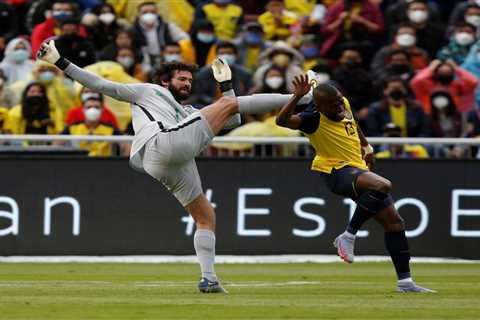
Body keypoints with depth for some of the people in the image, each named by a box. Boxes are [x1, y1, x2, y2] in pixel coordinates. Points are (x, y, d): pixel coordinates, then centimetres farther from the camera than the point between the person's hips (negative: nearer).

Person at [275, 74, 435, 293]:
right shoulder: (314, 119, -17)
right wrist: (298, 96, -43)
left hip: (358, 168, 8)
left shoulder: (344, 104, 5)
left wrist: (366, 146, 32)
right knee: (382, 186, -35)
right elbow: (282, 120, -33)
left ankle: (404, 281, 11)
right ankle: (348, 236, -20)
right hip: (337, 173, -8)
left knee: (394, 221, 5)